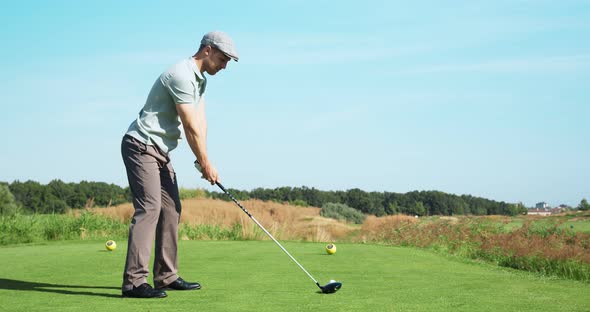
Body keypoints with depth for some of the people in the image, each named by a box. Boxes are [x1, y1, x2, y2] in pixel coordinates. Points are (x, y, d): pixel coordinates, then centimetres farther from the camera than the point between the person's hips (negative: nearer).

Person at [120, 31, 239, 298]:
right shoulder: (182, 76, -18)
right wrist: (206, 163, -9)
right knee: (149, 207, -18)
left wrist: (202, 160, -4)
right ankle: (134, 281, -20)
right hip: (141, 145, -10)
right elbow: (191, 127, -17)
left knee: (170, 209, 8)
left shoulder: (200, 80, 14)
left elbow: (201, 123, 8)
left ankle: (166, 276, 13)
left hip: (160, 151, 11)